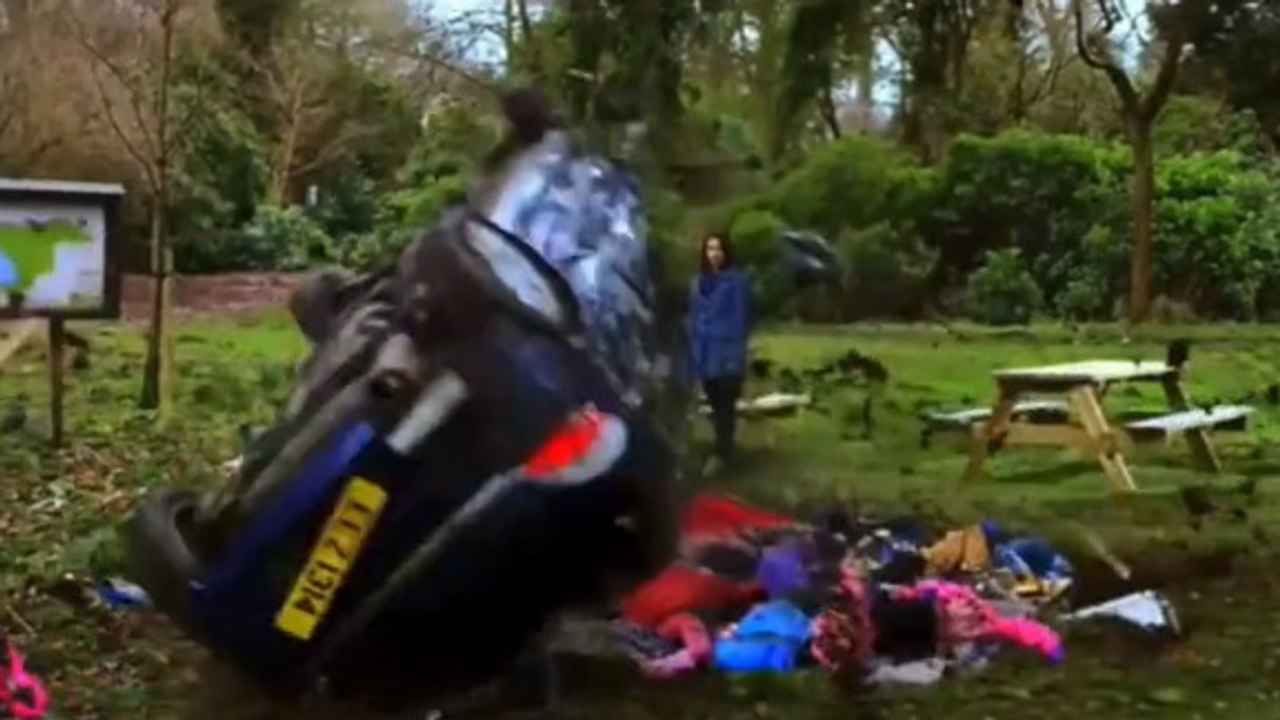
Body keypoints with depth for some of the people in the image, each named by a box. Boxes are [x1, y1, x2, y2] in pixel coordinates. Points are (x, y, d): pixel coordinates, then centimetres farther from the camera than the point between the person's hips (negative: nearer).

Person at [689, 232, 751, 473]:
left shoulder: (737, 280, -8)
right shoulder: (699, 281, 11)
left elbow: (741, 319, -9)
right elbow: (694, 318, 14)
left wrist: (735, 351, -14)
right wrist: (695, 350, 9)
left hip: (726, 354, -6)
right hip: (705, 354, 6)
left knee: (725, 405, -4)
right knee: (715, 404, 12)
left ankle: (722, 453, 2)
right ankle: (725, 448, 24)